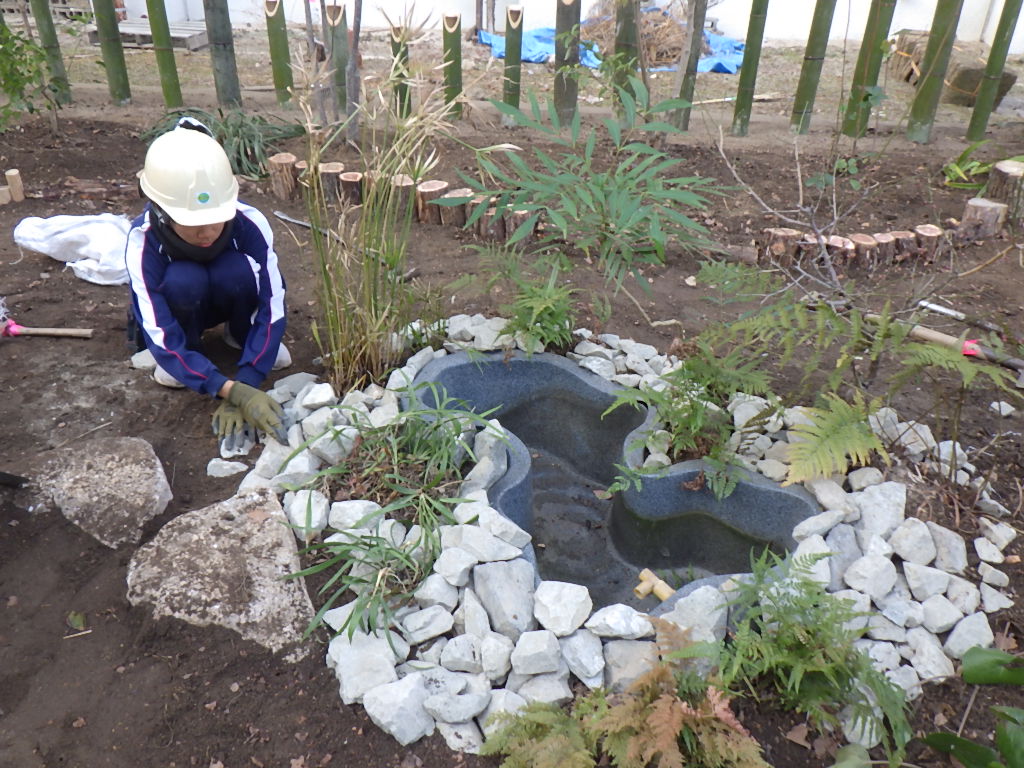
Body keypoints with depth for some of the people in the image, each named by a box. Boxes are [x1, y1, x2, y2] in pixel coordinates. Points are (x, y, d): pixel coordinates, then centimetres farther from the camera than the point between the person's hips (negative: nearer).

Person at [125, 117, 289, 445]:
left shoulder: (250, 224, -33)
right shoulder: (143, 242, -34)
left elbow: (273, 309, -31)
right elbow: (162, 340, -36)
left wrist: (244, 386, -40)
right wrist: (230, 391, -49)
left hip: (232, 299, 1)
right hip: (180, 307, 0)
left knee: (235, 271, -34)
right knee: (183, 280, -36)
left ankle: (241, 335, -2)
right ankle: (182, 361, -5)